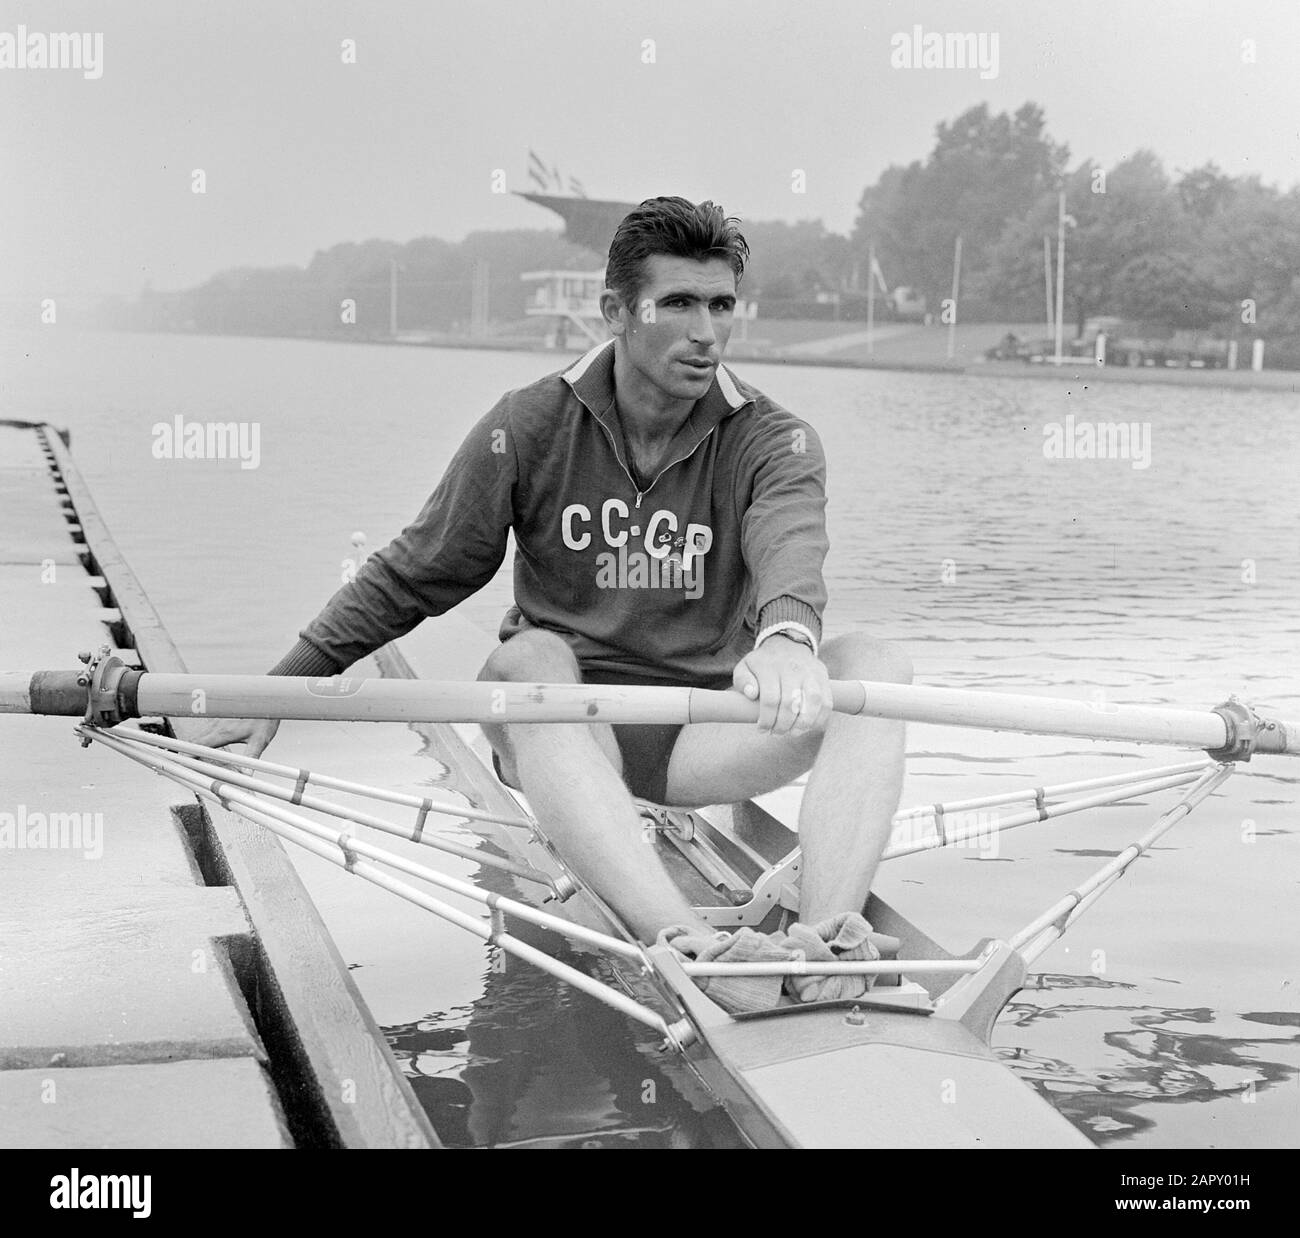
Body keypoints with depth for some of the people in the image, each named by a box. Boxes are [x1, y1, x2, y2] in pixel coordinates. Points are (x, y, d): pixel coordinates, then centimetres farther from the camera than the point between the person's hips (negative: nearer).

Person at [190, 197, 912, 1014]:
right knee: (529, 661, -35)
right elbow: (411, 577, 7)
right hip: (564, 729, -1)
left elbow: (790, 550, -26)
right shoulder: (531, 428, -1)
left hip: (705, 724, 1)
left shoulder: (772, 441, -3)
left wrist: (788, 635, -51)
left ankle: (829, 935, -46)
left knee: (875, 664, -24)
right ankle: (683, 943, -56)